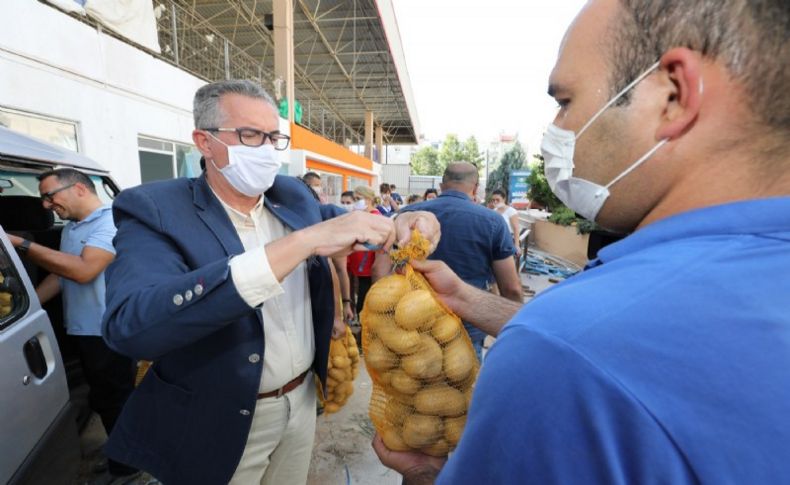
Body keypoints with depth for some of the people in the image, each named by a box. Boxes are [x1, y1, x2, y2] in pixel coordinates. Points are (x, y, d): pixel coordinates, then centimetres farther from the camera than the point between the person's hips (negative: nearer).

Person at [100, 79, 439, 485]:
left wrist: (399, 226, -12)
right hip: (220, 425, -4)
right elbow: (129, 325, -35)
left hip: (302, 401, 5)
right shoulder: (156, 210, -18)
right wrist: (301, 242, -40)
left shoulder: (293, 195, -2)